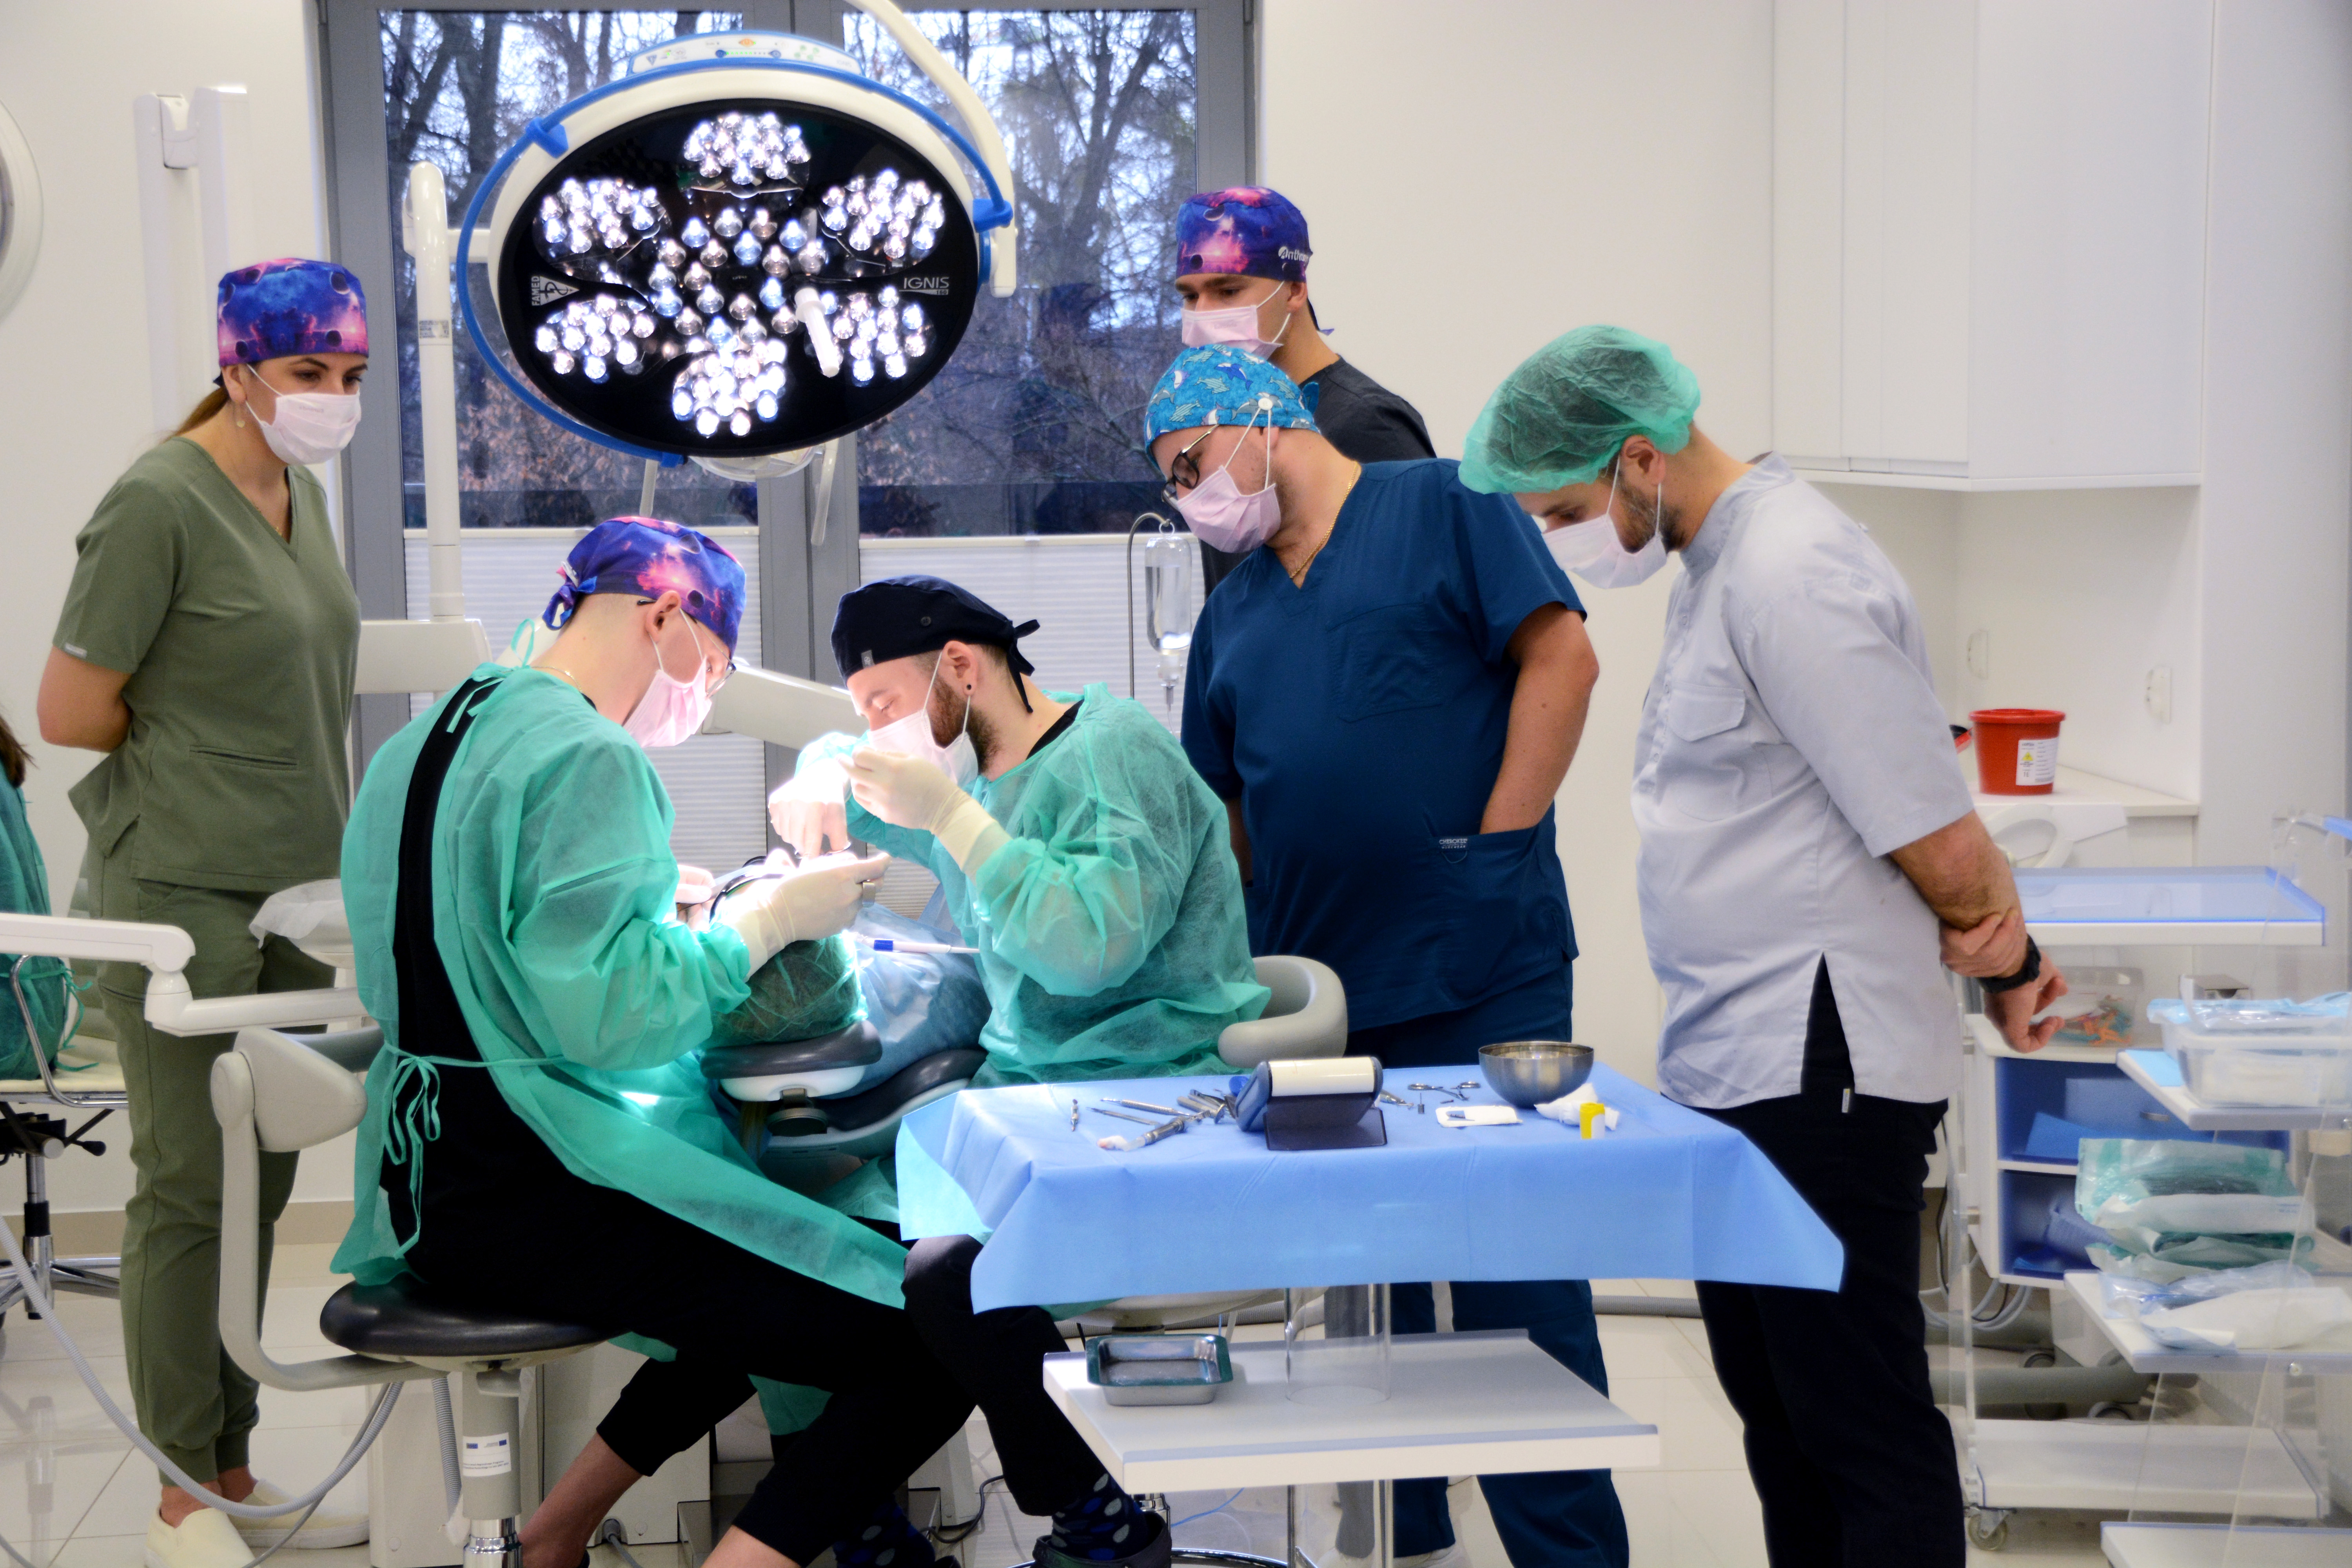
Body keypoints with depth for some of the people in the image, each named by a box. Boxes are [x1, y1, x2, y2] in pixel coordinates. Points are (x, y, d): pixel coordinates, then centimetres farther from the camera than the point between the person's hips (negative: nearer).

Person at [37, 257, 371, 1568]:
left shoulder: (301, 492, 10)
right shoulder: (161, 503, -15)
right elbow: (72, 712, -14)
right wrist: (191, 746, -3)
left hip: (296, 895, 8)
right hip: (185, 898, -8)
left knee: (259, 1188, 13)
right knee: (192, 1190, 0)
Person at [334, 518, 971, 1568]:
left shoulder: (424, 742, 15)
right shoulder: (589, 759, -15)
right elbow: (610, 1017, -25)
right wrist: (768, 917, -13)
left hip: (431, 1180, 10)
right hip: (532, 1199, -10)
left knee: (796, 1278, 28)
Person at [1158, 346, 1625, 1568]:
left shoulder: (1442, 507, 0)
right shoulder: (1234, 611, 18)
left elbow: (1561, 657, -9)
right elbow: (1221, 809, 21)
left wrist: (1494, 848, -13)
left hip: (1479, 973, -6)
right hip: (1318, 990, 7)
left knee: (1513, 1268, -3)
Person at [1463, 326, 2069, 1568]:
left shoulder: (1789, 579, -18)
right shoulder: (1716, 563, 15)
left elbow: (1940, 842, -18)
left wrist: (2006, 966, -2)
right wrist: (2002, 947, 13)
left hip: (1817, 1077, -10)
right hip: (1735, 1068, 10)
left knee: (1859, 1421, -3)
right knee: (1777, 1412, 17)